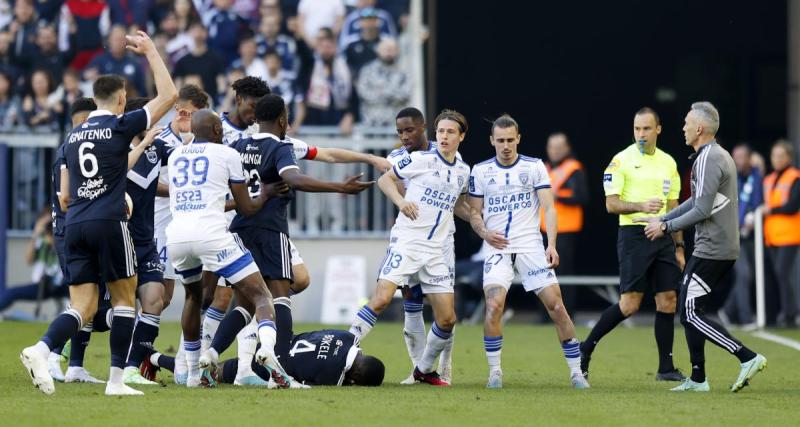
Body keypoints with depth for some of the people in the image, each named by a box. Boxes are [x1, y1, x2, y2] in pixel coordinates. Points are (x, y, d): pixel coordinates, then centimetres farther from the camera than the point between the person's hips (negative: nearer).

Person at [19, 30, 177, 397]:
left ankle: (41, 350, -22)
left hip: (75, 225, 5)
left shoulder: (73, 136, 16)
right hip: (109, 222, -5)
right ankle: (116, 379, 1)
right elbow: (168, 95, 2)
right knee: (124, 299, 6)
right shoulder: (120, 126, -1)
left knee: (83, 307, 3)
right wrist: (151, 52, 10)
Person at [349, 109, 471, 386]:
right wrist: (400, 201, -12)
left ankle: (424, 369, 20)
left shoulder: (463, 171, 12)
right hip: (406, 241, -5)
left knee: (447, 319, 0)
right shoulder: (420, 160, -3)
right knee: (381, 299, -21)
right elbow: (385, 179, 3)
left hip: (436, 250, 5)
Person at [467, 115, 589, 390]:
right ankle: (494, 371, -6)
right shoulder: (480, 171, 7)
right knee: (494, 305, -19)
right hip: (498, 248, 0)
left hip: (531, 246, 0)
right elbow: (475, 213, 12)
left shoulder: (534, 167, 3)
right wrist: (484, 232, -9)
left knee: (556, 305, -7)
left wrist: (551, 245, -14)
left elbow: (549, 208, -1)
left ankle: (576, 371, 2)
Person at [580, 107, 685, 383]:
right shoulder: (622, 160, -4)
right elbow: (611, 204, -8)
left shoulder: (668, 163, 13)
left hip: (663, 236, 6)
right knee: (630, 304, -10)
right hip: (634, 234, -6)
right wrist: (640, 207, -24)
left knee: (668, 300, 0)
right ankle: (585, 349, 4)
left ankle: (666, 368, 6)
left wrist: (679, 247, 15)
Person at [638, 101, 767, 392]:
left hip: (711, 251, -10)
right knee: (690, 311, 13)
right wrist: (661, 218, 25)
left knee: (691, 314, -8)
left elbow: (702, 210, -21)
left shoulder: (708, 160, -15)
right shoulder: (719, 156, 17)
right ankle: (698, 379, 15)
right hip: (724, 248, 10)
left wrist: (666, 227, -11)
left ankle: (747, 357, -14)